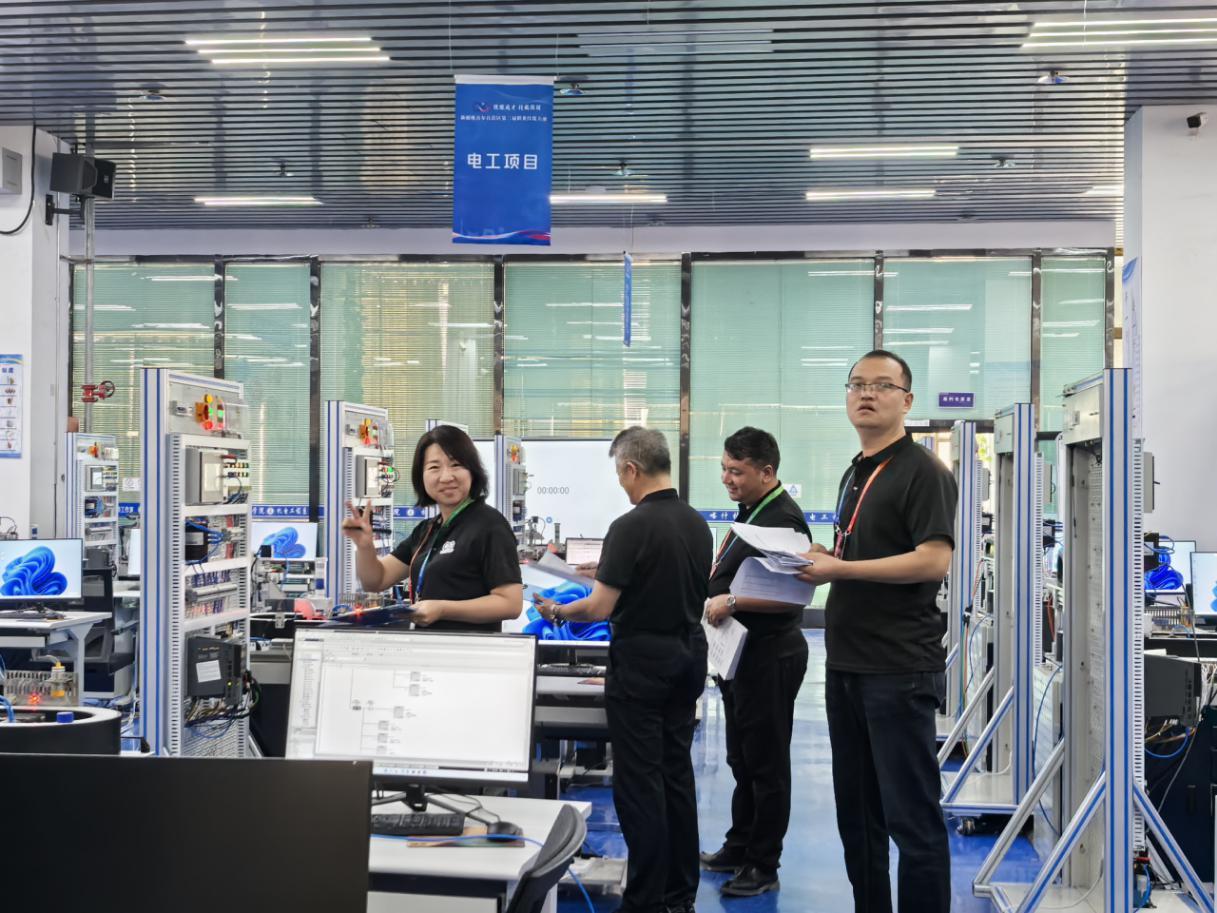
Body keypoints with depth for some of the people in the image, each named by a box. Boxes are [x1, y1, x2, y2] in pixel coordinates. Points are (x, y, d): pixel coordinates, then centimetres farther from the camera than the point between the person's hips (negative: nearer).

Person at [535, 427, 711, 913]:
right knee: (677, 773, 13)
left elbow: (600, 607, -17)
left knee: (640, 781, -1)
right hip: (688, 654, 7)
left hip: (642, 660, -7)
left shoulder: (630, 527, -18)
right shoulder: (698, 524, 5)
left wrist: (557, 611, -1)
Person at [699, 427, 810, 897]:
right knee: (742, 759, 19)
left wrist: (732, 602, -29)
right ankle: (739, 848, 31)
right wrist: (715, 596, 10)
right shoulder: (751, 512, 13)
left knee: (766, 763, 0)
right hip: (742, 654, 10)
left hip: (770, 658, -10)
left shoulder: (783, 519, -18)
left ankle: (763, 867, 9)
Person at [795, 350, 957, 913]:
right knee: (856, 814, 15)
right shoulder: (854, 474, 18)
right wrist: (818, 563, 6)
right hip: (847, 666, 9)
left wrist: (838, 569, -17)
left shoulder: (922, 472, -9)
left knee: (911, 818, -3)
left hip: (900, 670, -9)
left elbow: (933, 560, -20)